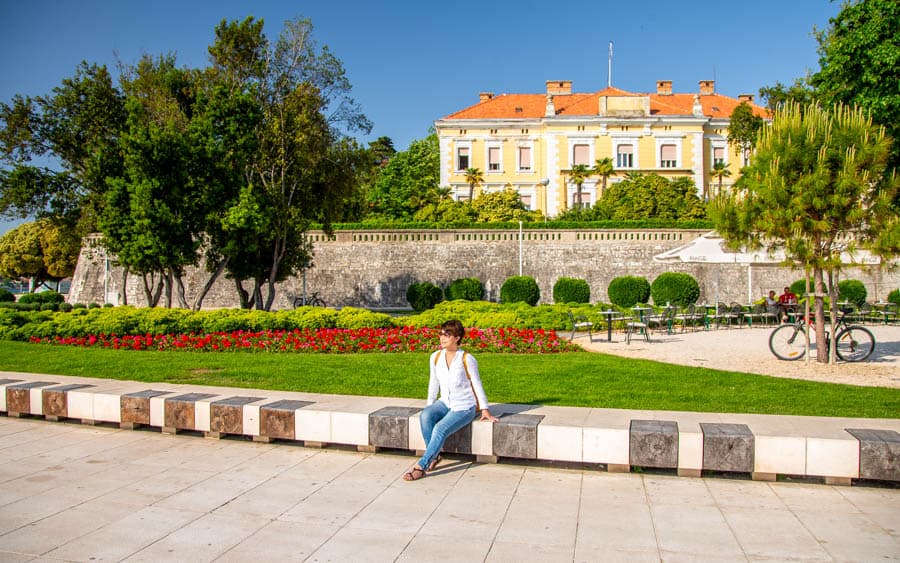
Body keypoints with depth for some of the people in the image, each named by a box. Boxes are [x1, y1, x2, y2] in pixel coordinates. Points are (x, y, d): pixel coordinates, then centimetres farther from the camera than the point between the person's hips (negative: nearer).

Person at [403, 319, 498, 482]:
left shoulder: (467, 359, -14)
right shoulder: (435, 357, 1)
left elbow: (477, 384, -7)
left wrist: (485, 410, -6)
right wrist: (429, 405, 10)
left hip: (464, 407, -5)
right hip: (445, 403, 5)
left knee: (440, 429, -28)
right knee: (425, 416, -26)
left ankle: (421, 466, -21)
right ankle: (434, 455, -12)